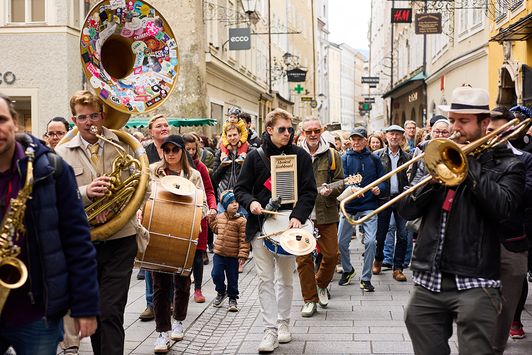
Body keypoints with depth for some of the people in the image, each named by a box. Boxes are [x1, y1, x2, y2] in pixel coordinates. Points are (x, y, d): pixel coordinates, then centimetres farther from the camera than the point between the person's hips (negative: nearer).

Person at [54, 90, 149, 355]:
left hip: (120, 241, -2)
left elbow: (143, 189, 3)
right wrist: (86, 193, -22)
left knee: (111, 311, -7)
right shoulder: (62, 153, 3)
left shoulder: (123, 146, 3)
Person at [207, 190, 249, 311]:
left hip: (233, 256, -3)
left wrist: (243, 255, -15)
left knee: (232, 279, 6)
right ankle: (221, 292, 31)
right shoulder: (220, 217, 5)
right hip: (218, 253, 4)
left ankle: (232, 299, 24)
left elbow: (244, 240, -11)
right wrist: (212, 220, 13)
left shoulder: (241, 221, -10)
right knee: (216, 275, 3)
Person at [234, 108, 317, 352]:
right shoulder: (255, 157, 3)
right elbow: (241, 188, 6)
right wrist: (251, 202, -15)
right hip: (260, 226, 0)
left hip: (289, 224, 1)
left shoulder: (300, 156, 3)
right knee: (265, 279, -2)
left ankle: (283, 323, 26)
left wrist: (297, 216, -15)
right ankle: (271, 330, 3)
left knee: (286, 278, 11)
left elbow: (309, 191, 0)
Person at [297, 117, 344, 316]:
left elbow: (340, 182, 6)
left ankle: (321, 285, 31)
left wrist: (330, 190, -14)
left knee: (331, 254, 1)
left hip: (326, 213, 1)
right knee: (303, 258, -1)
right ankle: (310, 300, 12)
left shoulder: (332, 156, 6)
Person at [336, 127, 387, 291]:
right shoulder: (345, 159, 3)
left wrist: (379, 188, -15)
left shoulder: (374, 159, 6)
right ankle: (347, 270, 33)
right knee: (341, 242, 6)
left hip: (368, 206, -1)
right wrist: (351, 188, -30)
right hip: (349, 205, 1)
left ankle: (366, 278, 4)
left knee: (370, 241, -12)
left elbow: (383, 181, 8)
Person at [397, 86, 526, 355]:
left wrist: (468, 161, -11)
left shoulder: (507, 166, 4)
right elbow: (405, 210, 7)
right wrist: (433, 178, -9)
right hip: (428, 283, 4)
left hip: (473, 282, -4)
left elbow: (501, 208, -17)